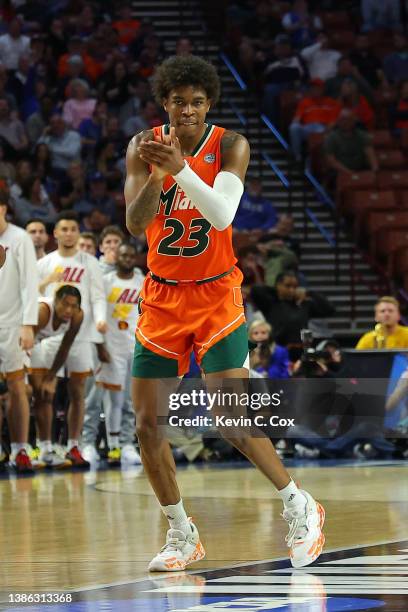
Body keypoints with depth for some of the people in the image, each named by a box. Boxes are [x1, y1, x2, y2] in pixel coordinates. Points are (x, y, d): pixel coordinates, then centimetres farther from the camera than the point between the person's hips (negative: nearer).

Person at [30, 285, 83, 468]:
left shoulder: (77, 316, -19)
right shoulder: (43, 311, -39)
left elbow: (64, 348, -8)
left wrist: (50, 378, -5)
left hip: (36, 343, 7)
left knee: (45, 395, 5)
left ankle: (46, 451, 10)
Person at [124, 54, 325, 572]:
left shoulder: (230, 146, -10)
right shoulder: (144, 147, -4)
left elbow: (222, 216, -25)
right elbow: (134, 224, -14)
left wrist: (180, 168, -40)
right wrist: (155, 175, -33)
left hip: (215, 294, -3)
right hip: (162, 296, 3)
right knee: (146, 422, 0)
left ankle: (300, 508, 6)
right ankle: (182, 535, 15)